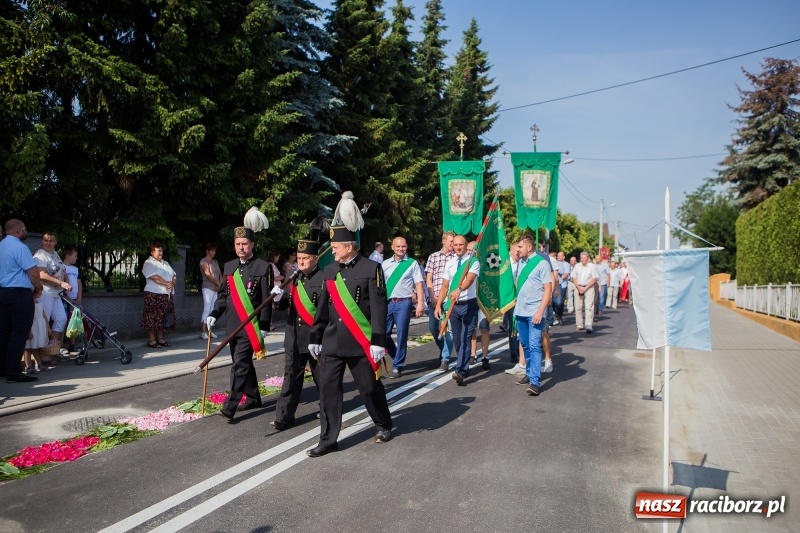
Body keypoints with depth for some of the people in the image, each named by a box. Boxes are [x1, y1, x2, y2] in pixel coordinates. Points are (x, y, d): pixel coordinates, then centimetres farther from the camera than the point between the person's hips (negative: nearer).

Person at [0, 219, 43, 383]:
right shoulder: (20, 247, -14)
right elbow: (34, 273, -20)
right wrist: (38, 288, -1)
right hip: (19, 294, -9)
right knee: (19, 333, -5)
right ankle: (13, 373, -4)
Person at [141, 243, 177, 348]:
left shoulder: (165, 263, 19)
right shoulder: (149, 263, -7)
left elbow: (174, 275, 14)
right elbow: (155, 277, -20)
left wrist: (172, 283, -7)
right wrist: (167, 283, -16)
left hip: (166, 294, 8)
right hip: (154, 294, -8)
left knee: (161, 317, 12)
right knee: (152, 317, -4)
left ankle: (160, 338, 18)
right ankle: (151, 340, -1)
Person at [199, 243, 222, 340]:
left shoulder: (215, 262, 18)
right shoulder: (204, 261, -4)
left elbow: (220, 274, 15)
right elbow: (208, 274, -13)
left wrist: (220, 284, -3)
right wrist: (218, 283, -8)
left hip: (216, 288, 7)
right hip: (208, 288, -7)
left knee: (212, 310, 6)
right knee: (207, 309, -11)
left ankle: (209, 331, 10)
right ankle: (203, 332, -12)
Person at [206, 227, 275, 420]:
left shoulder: (263, 267, -7)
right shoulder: (228, 266, 11)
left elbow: (267, 299, -9)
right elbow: (223, 295, 16)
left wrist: (263, 326, -12)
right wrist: (214, 314, 1)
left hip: (251, 326, -7)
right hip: (232, 325, 7)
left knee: (239, 364, -10)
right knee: (244, 364, 16)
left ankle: (230, 406, -7)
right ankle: (253, 398, 31)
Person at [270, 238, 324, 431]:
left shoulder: (323, 279, -11)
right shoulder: (293, 278, 8)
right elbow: (282, 306, 11)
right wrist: (278, 298, -11)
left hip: (317, 338, -4)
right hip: (294, 338, 5)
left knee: (322, 377, 12)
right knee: (291, 377, 8)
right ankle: (284, 416, 14)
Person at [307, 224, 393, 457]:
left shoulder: (371, 269, -8)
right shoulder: (329, 271, 8)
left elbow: (379, 308, -11)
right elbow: (323, 307, 13)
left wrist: (378, 341, -15)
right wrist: (315, 338, 13)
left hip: (361, 342, -4)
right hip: (332, 342, 5)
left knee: (370, 387, 9)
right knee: (329, 389, 3)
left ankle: (383, 426, 32)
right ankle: (328, 440, 13)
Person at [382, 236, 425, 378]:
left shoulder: (412, 263, 2)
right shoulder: (385, 264, 11)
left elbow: (418, 284, -1)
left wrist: (420, 304, -9)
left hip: (403, 303, -3)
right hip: (387, 302, 4)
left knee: (401, 334, 0)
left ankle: (397, 366, 11)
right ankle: (396, 356, 29)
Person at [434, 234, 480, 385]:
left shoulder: (473, 262, -5)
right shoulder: (449, 263, 10)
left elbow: (470, 278, -24)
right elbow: (445, 286, 11)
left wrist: (459, 290, -43)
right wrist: (438, 305, 4)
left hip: (468, 304, -5)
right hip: (453, 304, 5)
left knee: (465, 338, -10)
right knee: (457, 339, 11)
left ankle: (460, 371, -14)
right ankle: (464, 367, 24)